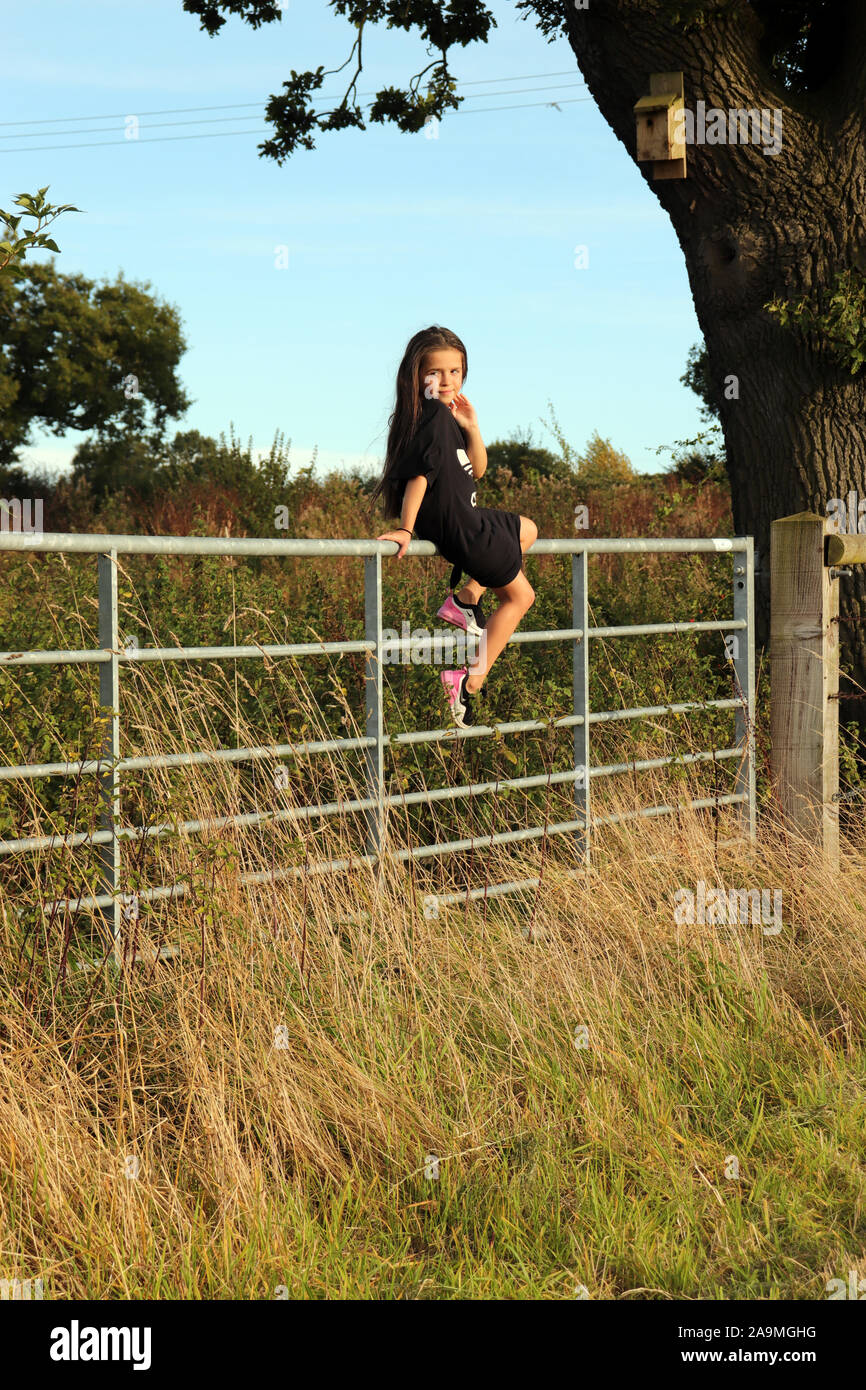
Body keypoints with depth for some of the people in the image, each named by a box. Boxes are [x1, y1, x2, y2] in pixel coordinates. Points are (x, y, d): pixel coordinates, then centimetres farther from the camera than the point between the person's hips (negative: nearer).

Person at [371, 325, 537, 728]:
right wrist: (406, 529, -32)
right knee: (518, 596, 9)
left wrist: (471, 427, -5)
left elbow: (476, 469, 11)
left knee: (527, 530, 34)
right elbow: (420, 473, -30)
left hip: (465, 520, 9)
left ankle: (464, 597, 20)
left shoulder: (447, 415, 6)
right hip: (462, 532, -9)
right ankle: (469, 682, 2)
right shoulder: (434, 417, -24)